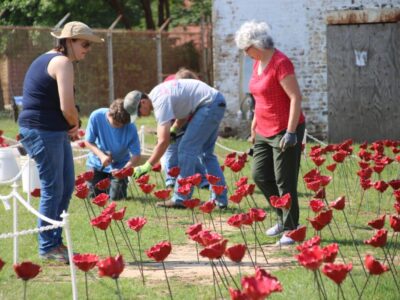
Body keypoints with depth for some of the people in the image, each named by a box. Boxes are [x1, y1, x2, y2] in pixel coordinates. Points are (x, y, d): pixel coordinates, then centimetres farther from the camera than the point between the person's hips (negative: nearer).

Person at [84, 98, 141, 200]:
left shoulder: (130, 128, -27)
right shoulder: (96, 116, -24)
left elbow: (136, 155, -23)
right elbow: (88, 142, -14)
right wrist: (102, 156, -31)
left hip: (119, 165, -1)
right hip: (97, 162, 1)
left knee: (116, 196, -10)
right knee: (94, 195, -1)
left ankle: (122, 181, 25)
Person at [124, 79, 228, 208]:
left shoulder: (161, 102, -20)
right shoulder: (157, 94, 9)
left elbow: (163, 142, -23)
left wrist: (147, 166, -19)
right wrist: (172, 130, 5)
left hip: (209, 104, -10)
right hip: (217, 102, 10)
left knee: (187, 149, -9)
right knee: (206, 152, 16)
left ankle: (180, 199, -9)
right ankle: (220, 200, 17)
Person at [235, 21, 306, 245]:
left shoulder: (280, 63, -17)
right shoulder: (258, 63, 10)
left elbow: (296, 97, -21)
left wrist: (291, 132, -25)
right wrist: (254, 125, 22)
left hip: (285, 131, -9)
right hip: (265, 132, 9)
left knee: (284, 182, -5)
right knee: (260, 176, 9)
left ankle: (291, 228, 4)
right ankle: (285, 218, 23)